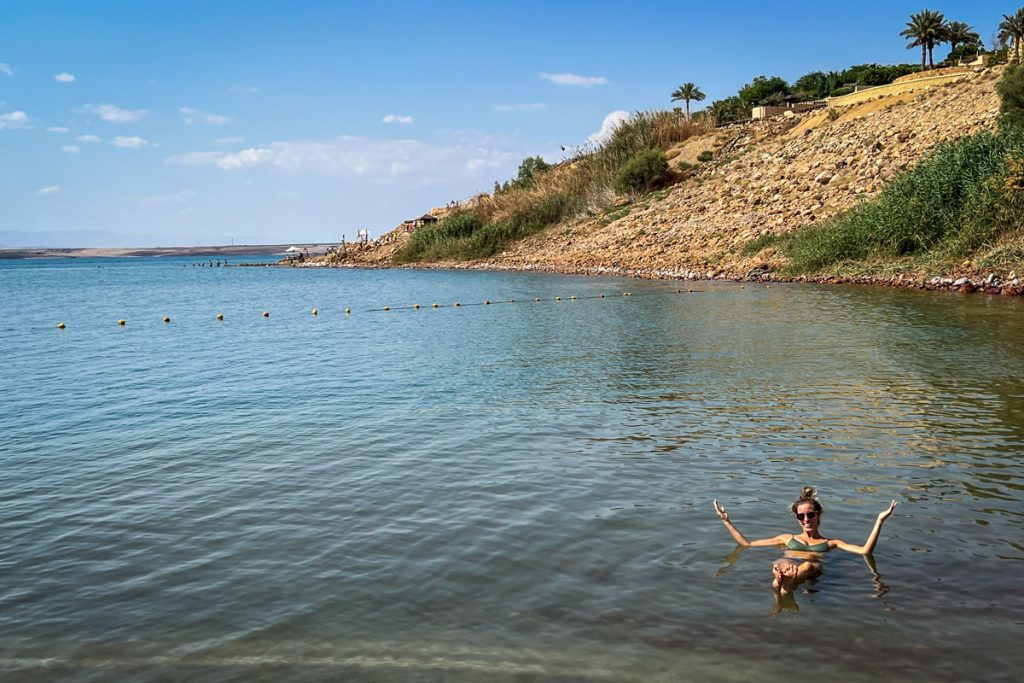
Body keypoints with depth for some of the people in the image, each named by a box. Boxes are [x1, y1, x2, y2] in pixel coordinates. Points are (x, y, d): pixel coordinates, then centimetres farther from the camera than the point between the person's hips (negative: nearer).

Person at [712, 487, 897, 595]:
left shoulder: (830, 543, 31)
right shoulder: (787, 538, 36)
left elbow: (865, 551, 18)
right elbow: (747, 544, 33)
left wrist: (879, 521, 11)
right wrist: (727, 521, 30)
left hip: (812, 568, -1)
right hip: (785, 564, 2)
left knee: (808, 565, -41)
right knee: (784, 565, -39)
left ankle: (783, 584, -75)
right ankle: (780, 578, -76)